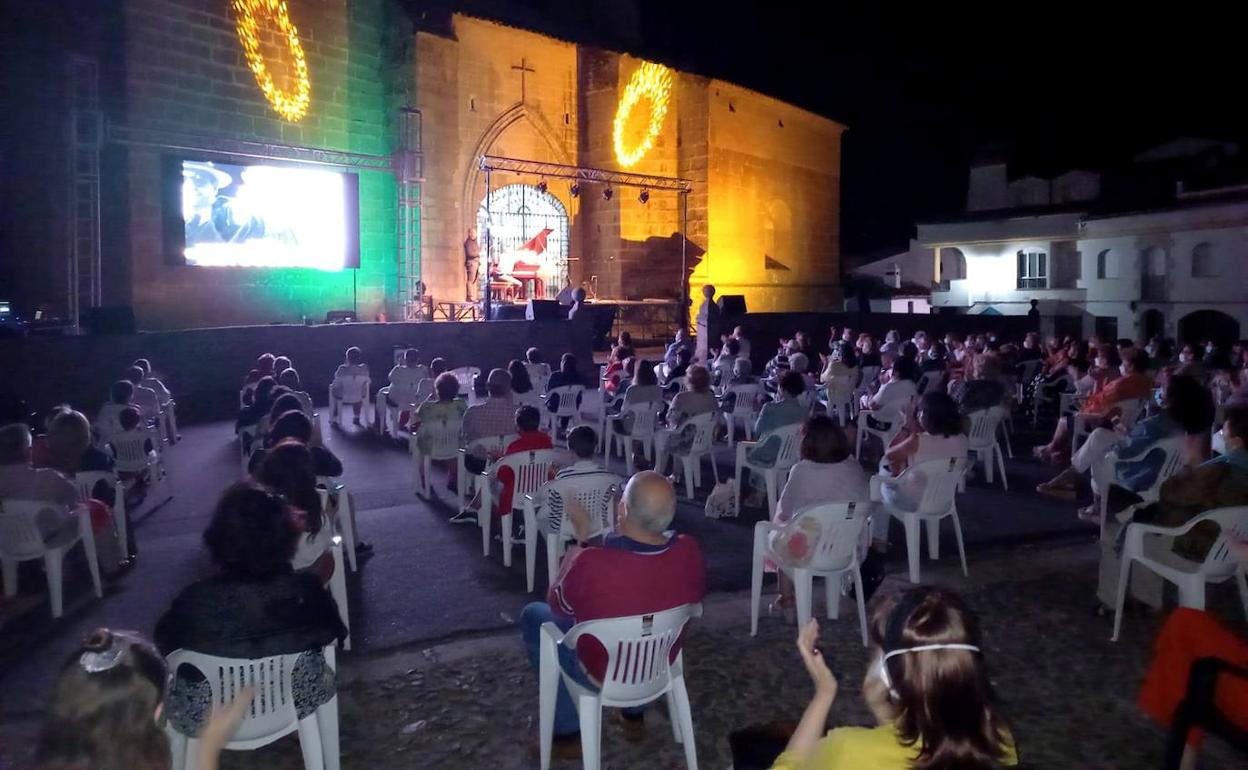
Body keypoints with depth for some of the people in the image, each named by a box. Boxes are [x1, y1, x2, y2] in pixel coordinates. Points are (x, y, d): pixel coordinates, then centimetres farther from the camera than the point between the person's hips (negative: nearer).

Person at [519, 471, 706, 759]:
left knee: (533, 616, 17)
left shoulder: (591, 563, -35)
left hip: (602, 676, -4)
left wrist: (580, 542, -3)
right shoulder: (690, 552, -22)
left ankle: (569, 732, 22)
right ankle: (635, 714, 37)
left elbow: (558, 605, -12)